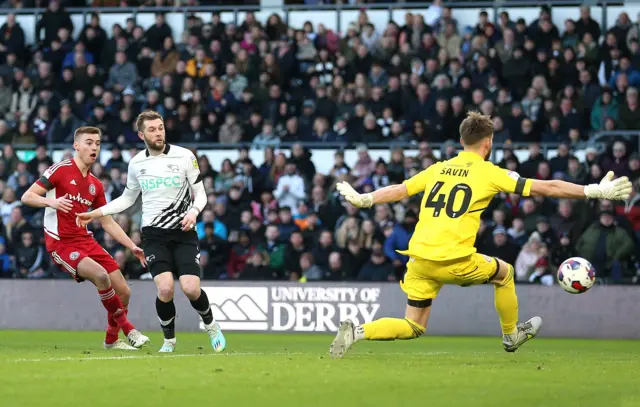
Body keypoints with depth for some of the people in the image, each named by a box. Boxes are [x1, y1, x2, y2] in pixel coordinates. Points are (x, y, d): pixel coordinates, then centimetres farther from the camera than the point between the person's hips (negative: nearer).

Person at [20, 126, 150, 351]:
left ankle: (112, 339, 23)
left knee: (124, 292, 1)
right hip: (61, 243, -7)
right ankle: (128, 330, -16)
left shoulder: (95, 185, 14)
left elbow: (108, 223, 19)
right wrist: (52, 201, -29)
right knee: (101, 275, -30)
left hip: (85, 240, 7)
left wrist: (133, 247, 10)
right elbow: (27, 197, -10)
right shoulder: (61, 170, -6)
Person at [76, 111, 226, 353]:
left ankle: (211, 325, 17)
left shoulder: (184, 156, -3)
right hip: (154, 234, 1)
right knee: (165, 289, -19)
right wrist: (95, 213, 14)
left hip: (183, 233, -1)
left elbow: (200, 194, 2)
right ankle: (169, 340, 6)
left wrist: (193, 211, -19)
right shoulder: (136, 163, 5)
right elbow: (128, 198, 21)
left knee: (191, 288, -16)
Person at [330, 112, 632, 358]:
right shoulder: (490, 173, 1)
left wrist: (363, 200, 35)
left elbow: (398, 190, 18)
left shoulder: (438, 169, 13)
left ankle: (356, 332, -8)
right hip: (455, 261, -5)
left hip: (419, 259, 5)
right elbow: (546, 188, 0)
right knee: (505, 273, 24)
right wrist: (595, 192, 5)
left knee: (413, 328, 14)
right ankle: (511, 336, 37)